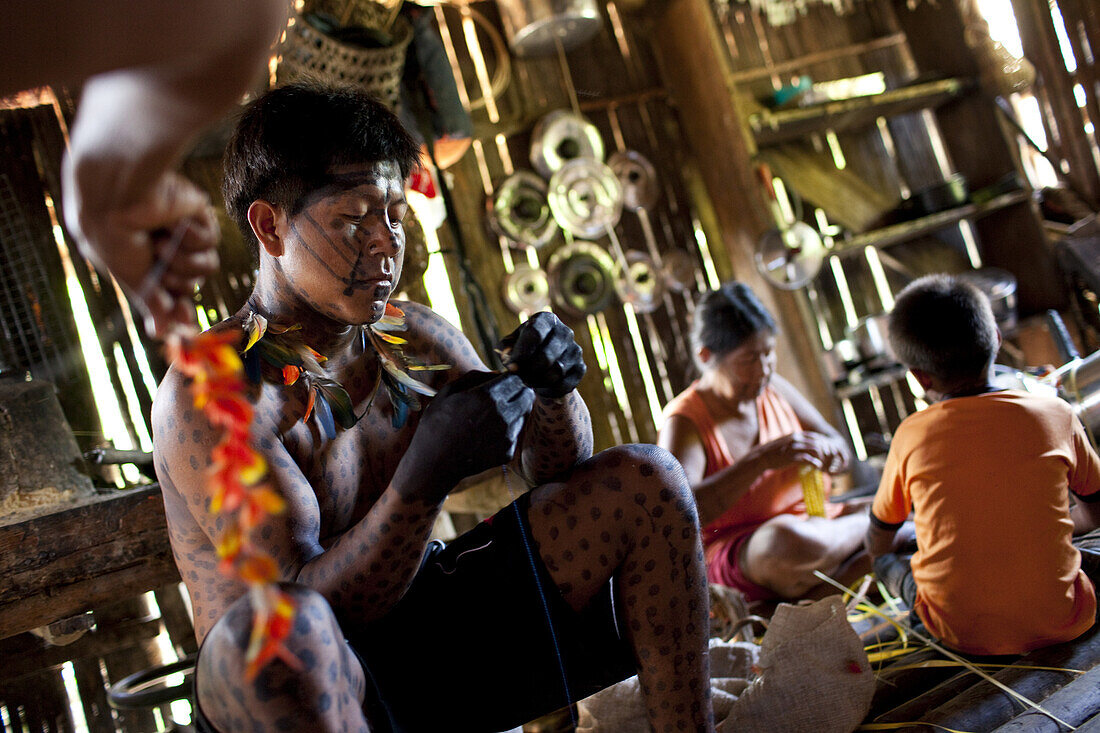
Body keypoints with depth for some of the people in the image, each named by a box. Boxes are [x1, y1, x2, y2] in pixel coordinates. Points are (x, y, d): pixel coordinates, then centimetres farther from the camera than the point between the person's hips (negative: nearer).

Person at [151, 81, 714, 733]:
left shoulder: (414, 340, 1)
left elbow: (548, 473, 6)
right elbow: (307, 607, -25)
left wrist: (555, 392, -17)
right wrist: (429, 471, -38)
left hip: (431, 623, 6)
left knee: (646, 483, -5)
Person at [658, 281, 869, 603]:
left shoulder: (773, 389, 6)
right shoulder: (684, 423, -13)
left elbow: (838, 444, 15)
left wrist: (828, 453, -12)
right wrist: (762, 459, -35)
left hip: (811, 521, 6)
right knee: (786, 539, -39)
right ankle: (866, 527, -9)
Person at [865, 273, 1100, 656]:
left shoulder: (912, 435, -8)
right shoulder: (1055, 414, -6)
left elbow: (876, 544, 7)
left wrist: (882, 561, 31)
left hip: (962, 634, -1)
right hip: (1058, 623, 1)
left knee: (889, 562, 23)